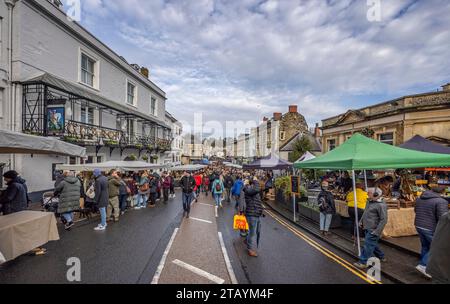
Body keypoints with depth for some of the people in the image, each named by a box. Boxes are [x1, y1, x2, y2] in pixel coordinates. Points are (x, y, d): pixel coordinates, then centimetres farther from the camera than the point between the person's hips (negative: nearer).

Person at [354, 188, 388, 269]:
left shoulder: (381, 205, -19)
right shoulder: (371, 202, 10)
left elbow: (384, 220, -20)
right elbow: (365, 213, 22)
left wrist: (377, 231, -21)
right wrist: (361, 221, 17)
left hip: (373, 230, -9)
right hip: (367, 228, 9)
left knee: (368, 245, -5)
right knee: (373, 244, 23)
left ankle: (363, 263, 1)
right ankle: (381, 257, 42)